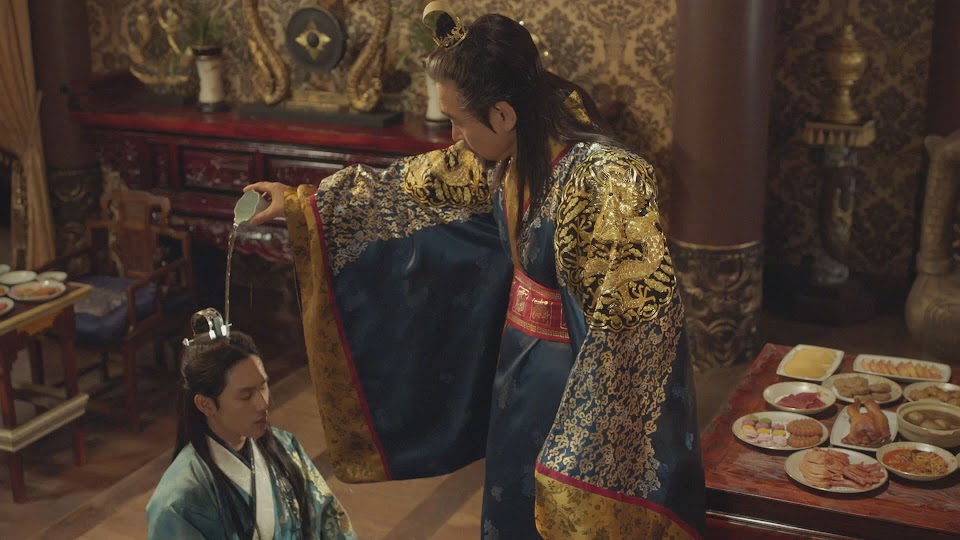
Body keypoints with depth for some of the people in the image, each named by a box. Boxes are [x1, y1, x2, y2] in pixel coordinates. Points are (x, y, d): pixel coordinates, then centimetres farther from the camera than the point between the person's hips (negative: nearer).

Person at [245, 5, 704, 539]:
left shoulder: (606, 178, -29)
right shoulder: (505, 157, -4)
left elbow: (641, 318, -27)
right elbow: (416, 185, 11)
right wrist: (301, 204, 15)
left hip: (576, 385, -8)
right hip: (519, 363, 8)